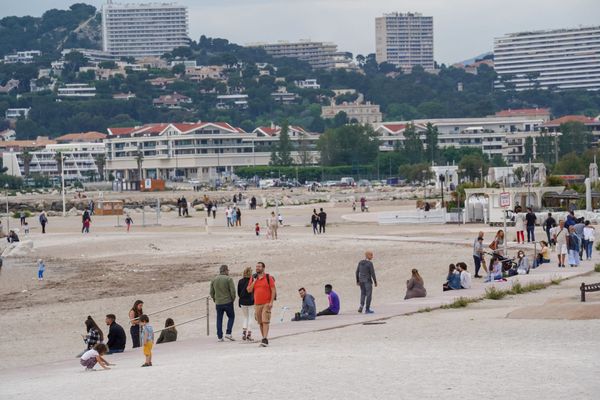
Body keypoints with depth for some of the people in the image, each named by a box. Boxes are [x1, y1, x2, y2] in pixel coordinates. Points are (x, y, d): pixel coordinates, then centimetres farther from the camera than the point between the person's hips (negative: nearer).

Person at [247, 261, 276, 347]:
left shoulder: (268, 277, -1)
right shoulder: (253, 278, 11)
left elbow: (273, 290, -4)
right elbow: (249, 290, 7)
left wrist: (271, 302, -12)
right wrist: (254, 282, -7)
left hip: (267, 304, -5)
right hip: (257, 304, 5)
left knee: (265, 321, -14)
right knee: (260, 322, 6)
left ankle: (265, 339, -21)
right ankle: (264, 338, 14)